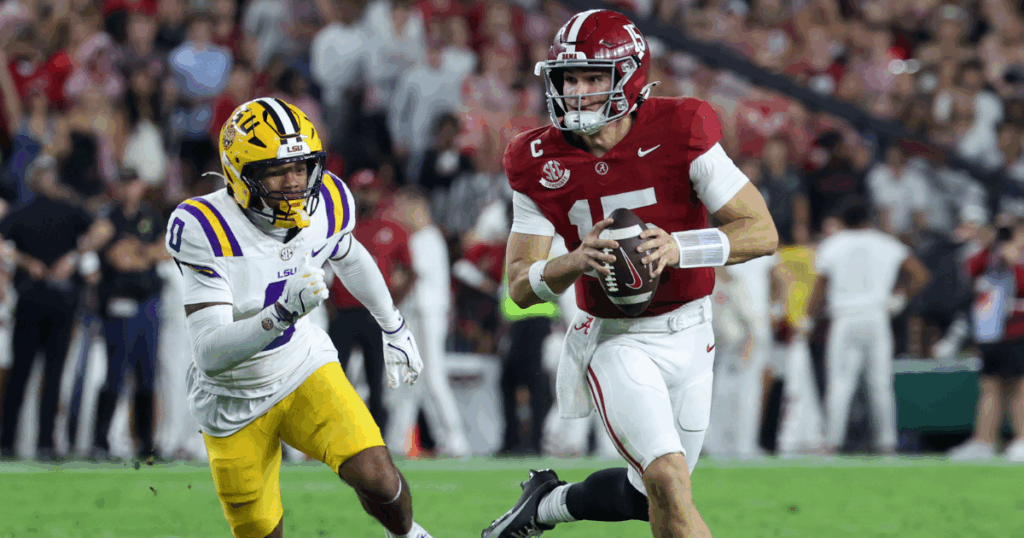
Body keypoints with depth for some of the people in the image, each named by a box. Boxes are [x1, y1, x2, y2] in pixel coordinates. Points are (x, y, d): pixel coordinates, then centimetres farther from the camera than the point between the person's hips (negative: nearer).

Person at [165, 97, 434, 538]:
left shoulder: (327, 204, -14)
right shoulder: (207, 231, -30)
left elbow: (349, 258, 13)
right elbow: (210, 354, -35)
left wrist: (394, 329, 26)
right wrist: (282, 312, -50)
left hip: (303, 367, 3)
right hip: (234, 398, -3)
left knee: (374, 473, -19)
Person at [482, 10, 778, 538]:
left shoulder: (678, 134, -15)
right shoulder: (541, 163, -9)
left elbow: (762, 232, -14)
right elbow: (521, 287, -7)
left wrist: (680, 247, -30)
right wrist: (575, 263, -28)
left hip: (687, 336, 2)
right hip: (615, 342, -2)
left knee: (654, 493, 14)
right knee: (668, 478, -21)